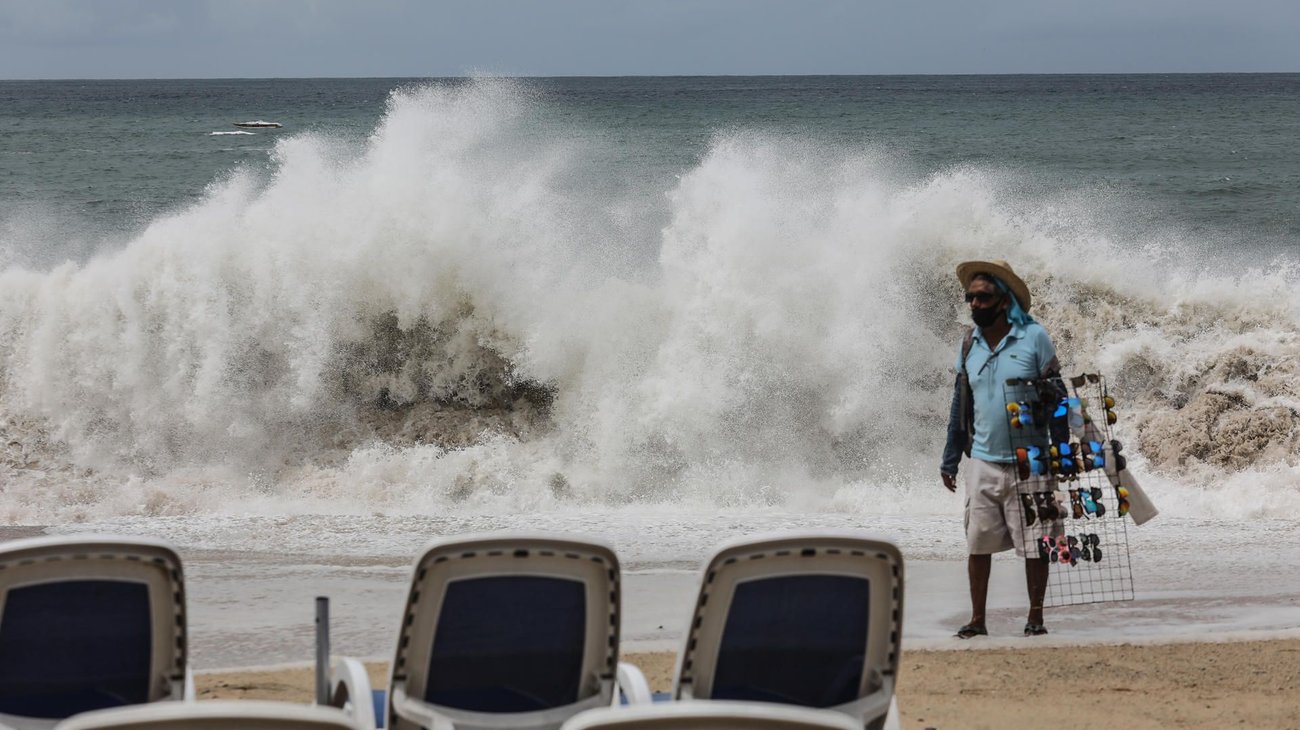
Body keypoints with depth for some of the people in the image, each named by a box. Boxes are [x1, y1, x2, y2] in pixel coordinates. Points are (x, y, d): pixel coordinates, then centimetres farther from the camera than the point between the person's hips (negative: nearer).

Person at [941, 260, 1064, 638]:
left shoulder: (1033, 337, -4)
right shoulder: (970, 345, 8)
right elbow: (961, 405, 15)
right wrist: (949, 460, 13)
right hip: (983, 462, 4)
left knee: (1034, 546, 2)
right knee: (978, 543, 2)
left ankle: (1035, 618, 13)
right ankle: (977, 620, 11)